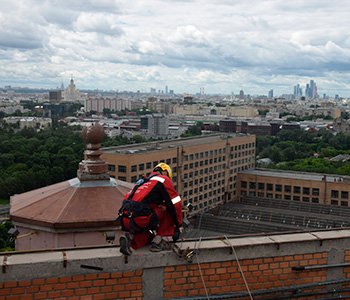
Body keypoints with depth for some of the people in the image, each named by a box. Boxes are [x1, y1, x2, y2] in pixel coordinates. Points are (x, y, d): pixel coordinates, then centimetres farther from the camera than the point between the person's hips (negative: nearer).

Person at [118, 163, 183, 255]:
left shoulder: (142, 181, 31)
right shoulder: (164, 180, 9)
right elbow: (176, 205, 6)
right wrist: (178, 226, 16)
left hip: (125, 220, 8)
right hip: (139, 219, -7)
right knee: (169, 210, 12)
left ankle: (129, 236, 4)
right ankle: (157, 241, 7)